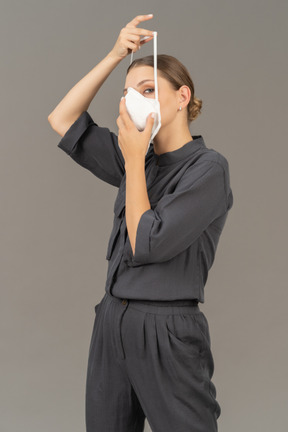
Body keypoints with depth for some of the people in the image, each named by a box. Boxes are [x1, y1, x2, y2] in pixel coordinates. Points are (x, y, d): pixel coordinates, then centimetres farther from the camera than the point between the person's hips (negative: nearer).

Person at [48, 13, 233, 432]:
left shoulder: (208, 168, -11)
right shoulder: (138, 158, 10)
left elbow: (146, 245, -18)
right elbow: (61, 121, 7)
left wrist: (134, 161, -11)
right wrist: (115, 56, 1)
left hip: (167, 331, -7)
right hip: (112, 322, 7)